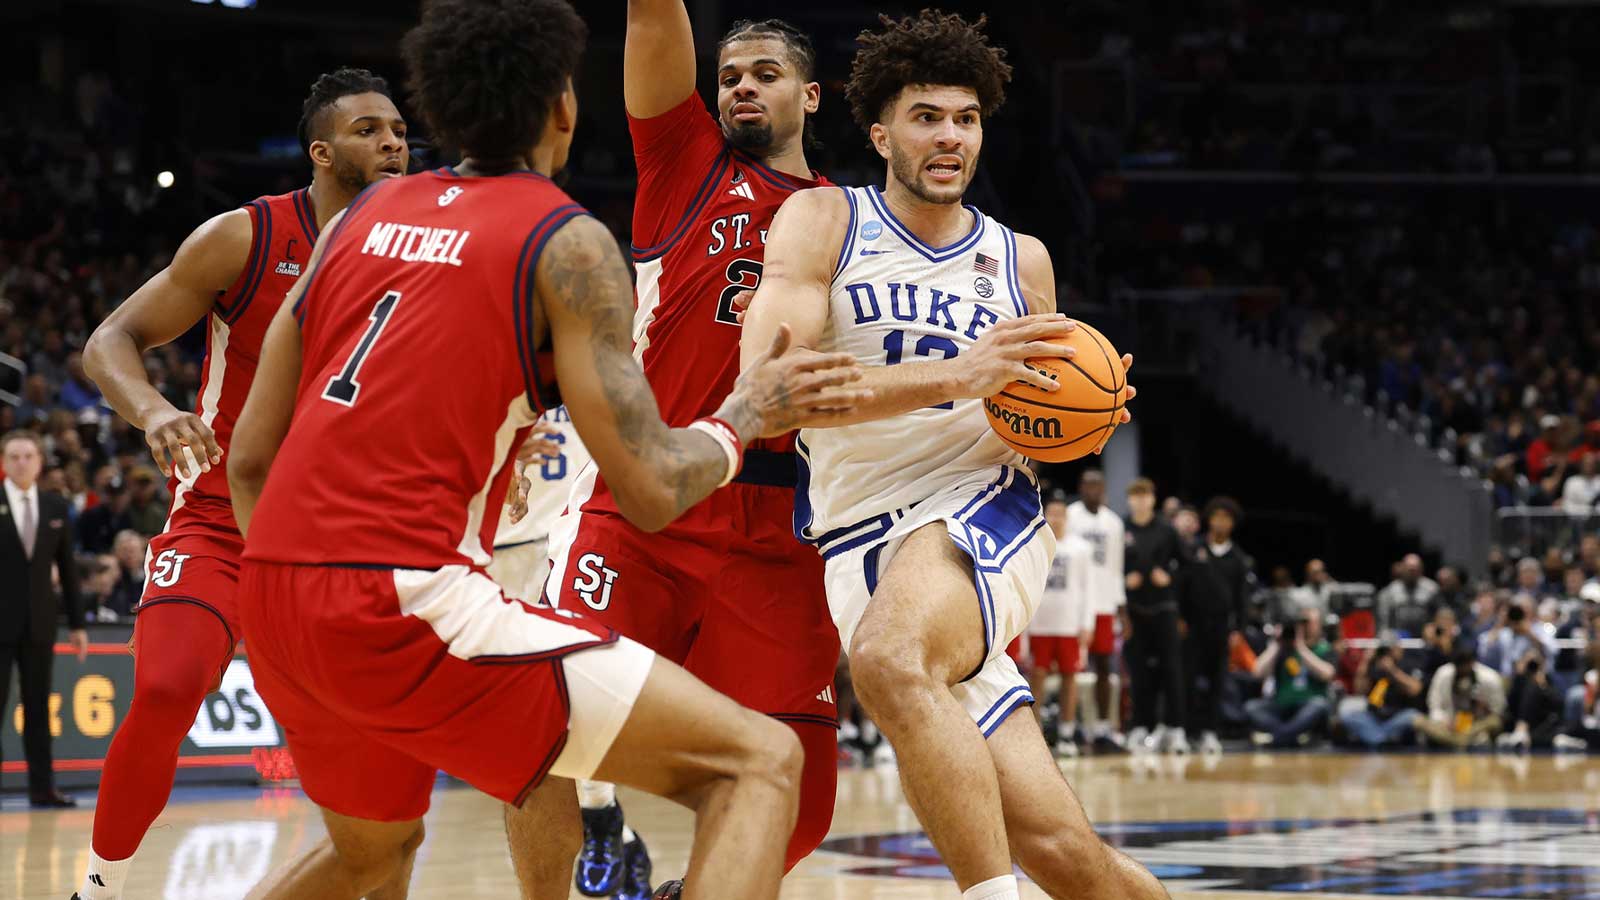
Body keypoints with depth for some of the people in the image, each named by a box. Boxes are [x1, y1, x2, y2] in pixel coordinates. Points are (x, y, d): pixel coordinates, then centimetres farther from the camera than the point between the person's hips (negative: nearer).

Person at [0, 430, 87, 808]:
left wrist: (76, 623, 8)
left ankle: (42, 788, 7)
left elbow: (67, 567, 11)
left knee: (38, 705, 5)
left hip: (39, 620, 3)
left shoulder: (56, 506, 8)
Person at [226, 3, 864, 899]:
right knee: (758, 762, -5)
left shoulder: (360, 217, 17)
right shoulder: (567, 242, -1)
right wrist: (747, 412, 13)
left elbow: (249, 459, 18)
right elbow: (651, 490, -6)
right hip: (409, 599, -8)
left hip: (276, 591, 8)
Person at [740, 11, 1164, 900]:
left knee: (893, 655, -37)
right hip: (863, 548, 0)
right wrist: (953, 376, -22)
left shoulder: (1021, 260, 11)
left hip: (983, 511, 0)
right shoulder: (822, 222, 2)